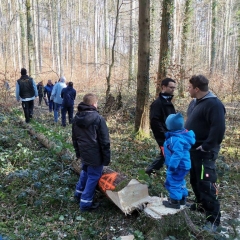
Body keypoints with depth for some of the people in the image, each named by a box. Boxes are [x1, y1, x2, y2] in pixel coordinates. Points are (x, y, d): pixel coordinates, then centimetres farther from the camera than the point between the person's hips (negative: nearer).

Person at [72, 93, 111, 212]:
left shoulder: (76, 118, 3)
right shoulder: (98, 118, -18)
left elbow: (74, 138, 13)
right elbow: (105, 141, -15)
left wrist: (78, 152, 24)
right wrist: (106, 157, -7)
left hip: (83, 153, 7)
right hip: (95, 155, -7)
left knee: (85, 171, 28)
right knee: (93, 176, 5)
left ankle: (79, 192, 41)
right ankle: (86, 203, 11)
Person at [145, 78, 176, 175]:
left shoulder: (168, 102, 15)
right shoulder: (157, 103, -12)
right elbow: (154, 122, -19)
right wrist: (165, 135, -20)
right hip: (164, 137, -9)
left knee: (164, 155, 17)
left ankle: (149, 171, 30)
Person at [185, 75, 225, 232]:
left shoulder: (214, 104, -19)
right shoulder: (195, 102, 11)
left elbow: (218, 129, -26)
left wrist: (206, 146, -23)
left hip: (205, 152, -10)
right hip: (193, 149, 10)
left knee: (206, 184, -7)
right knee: (195, 180, 19)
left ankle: (214, 218, 3)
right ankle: (201, 204, 38)